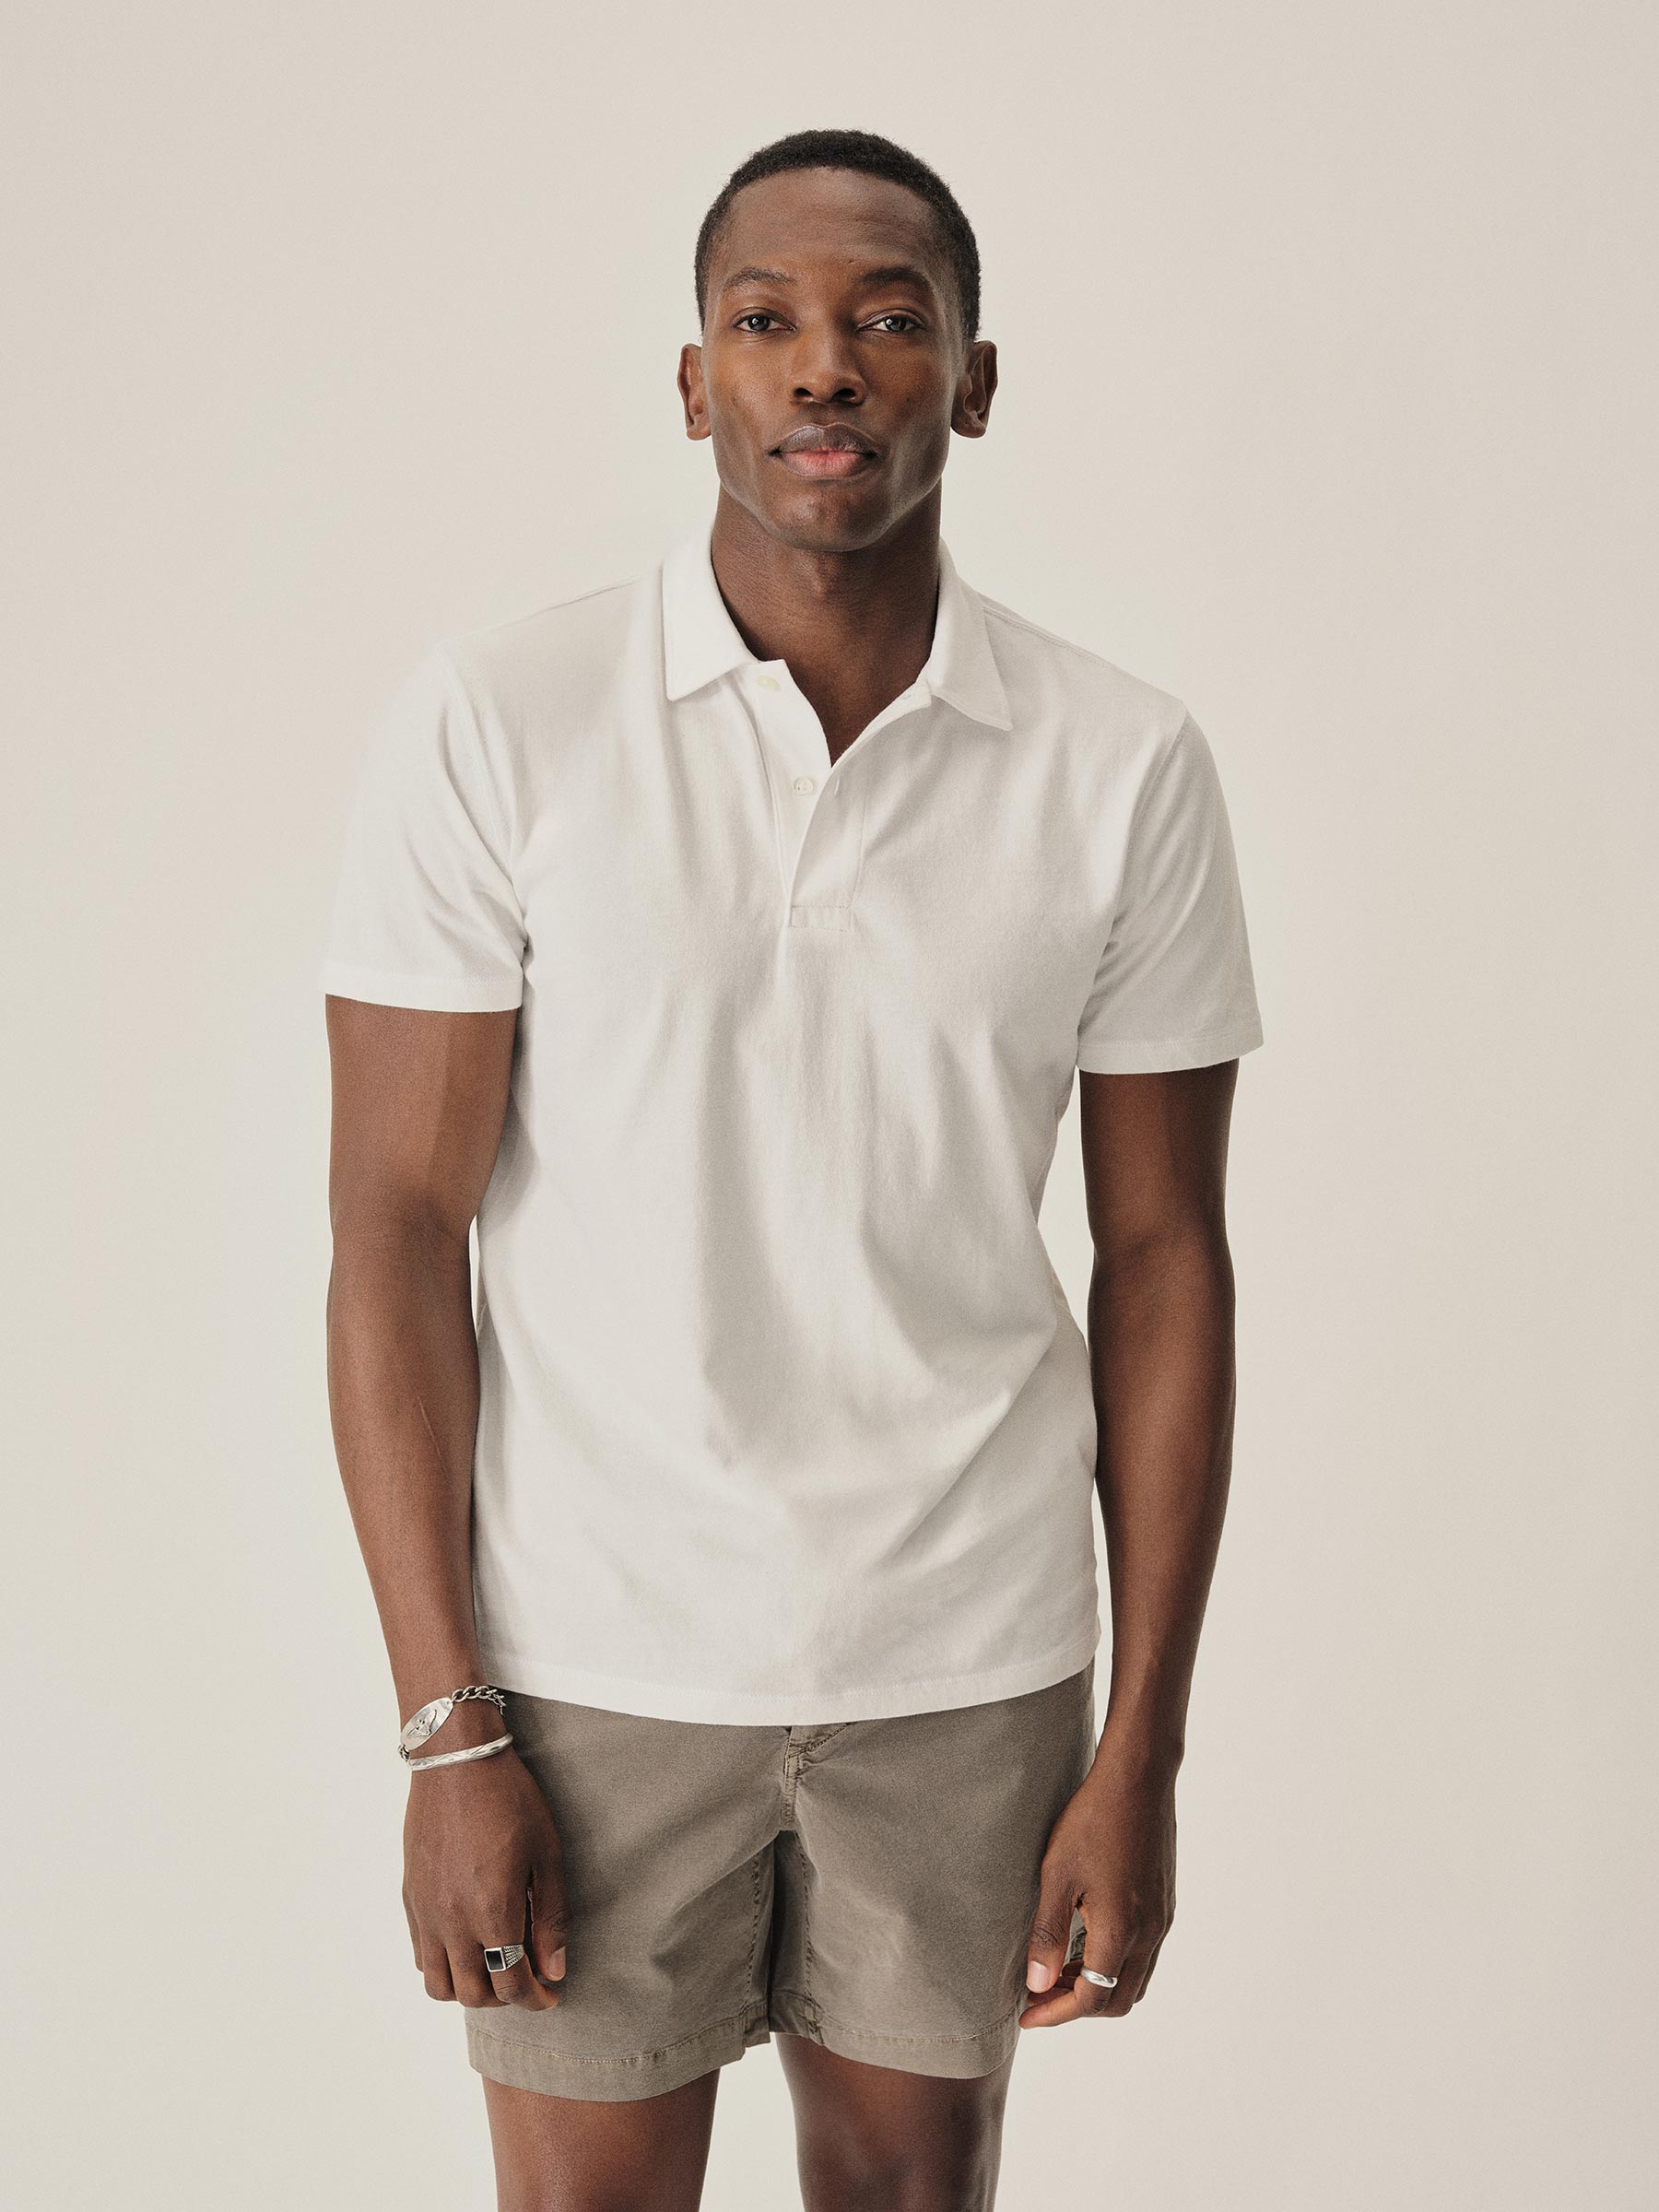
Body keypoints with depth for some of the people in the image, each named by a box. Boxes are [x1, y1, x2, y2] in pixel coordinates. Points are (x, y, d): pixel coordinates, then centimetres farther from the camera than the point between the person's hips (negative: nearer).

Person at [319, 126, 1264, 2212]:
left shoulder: (1127, 766, -5)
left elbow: (1160, 1259, -1)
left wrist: (1140, 1752, -2)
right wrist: (448, 1737, -11)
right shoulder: (487, 726, -11)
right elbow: (395, 1229, -9)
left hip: (971, 1650, 2)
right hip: (597, 1645, -1)